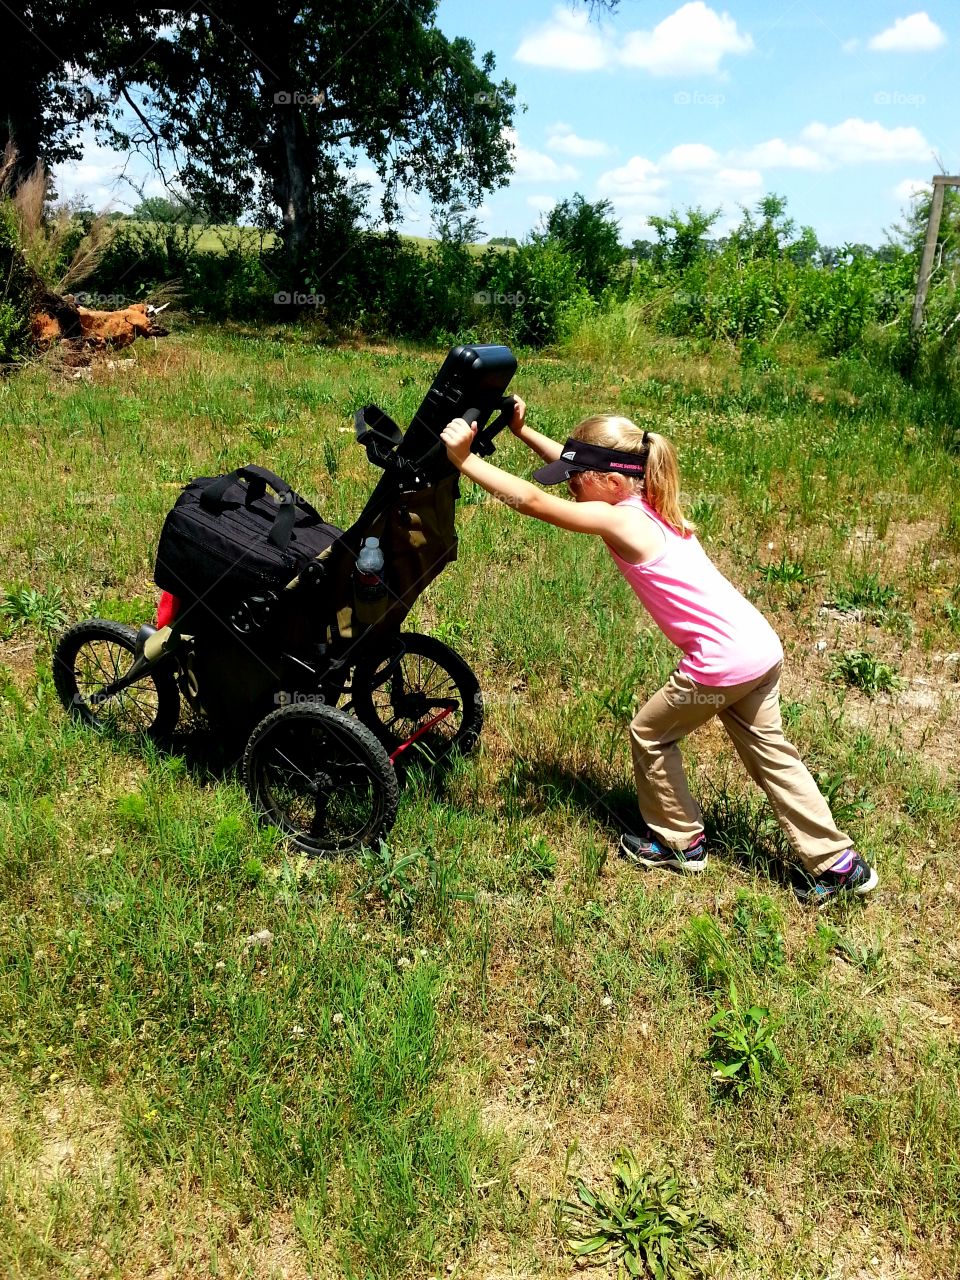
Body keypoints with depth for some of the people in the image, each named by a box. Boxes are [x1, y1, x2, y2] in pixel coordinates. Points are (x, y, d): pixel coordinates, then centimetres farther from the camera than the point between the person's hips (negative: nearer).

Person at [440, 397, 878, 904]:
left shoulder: (620, 520, -14)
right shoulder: (648, 502, 10)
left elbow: (531, 500, -16)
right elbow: (579, 463, 20)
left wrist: (464, 459, -11)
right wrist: (523, 432, 17)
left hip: (722, 662, -9)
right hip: (761, 647, 9)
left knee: (649, 735, 14)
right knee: (769, 752, 20)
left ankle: (680, 841, 30)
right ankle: (838, 863, 26)